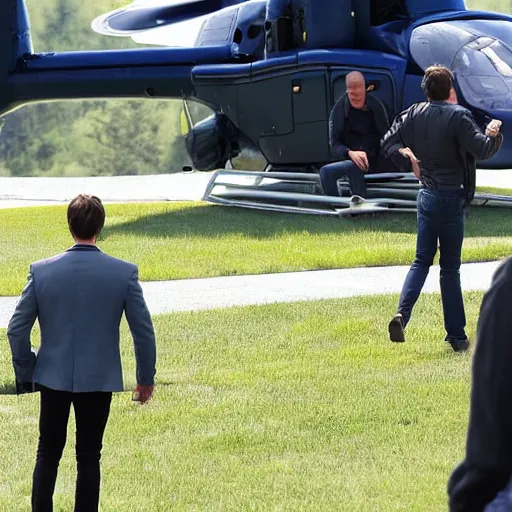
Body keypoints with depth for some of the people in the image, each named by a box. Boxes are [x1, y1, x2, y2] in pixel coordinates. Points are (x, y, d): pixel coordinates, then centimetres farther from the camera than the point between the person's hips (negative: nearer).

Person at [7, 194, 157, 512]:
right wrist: (146, 377, 8)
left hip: (53, 376, 1)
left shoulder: (42, 271, -9)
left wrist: (25, 371, 11)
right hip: (100, 378, -1)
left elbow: (17, 329, -5)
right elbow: (144, 331, -6)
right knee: (89, 457, 9)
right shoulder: (125, 273, -11)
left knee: (48, 453, 16)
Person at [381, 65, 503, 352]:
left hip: (427, 196, 5)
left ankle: (403, 313, -11)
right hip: (451, 197, -5)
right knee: (450, 267, 1)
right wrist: (494, 134, 0)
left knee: (422, 260, 13)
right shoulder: (458, 116, -14)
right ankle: (457, 336, 7)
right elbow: (482, 150, -18)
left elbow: (388, 143, 9)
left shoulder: (414, 115, 3)